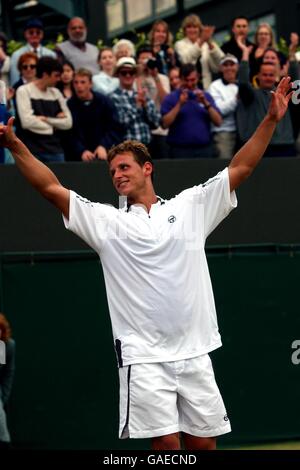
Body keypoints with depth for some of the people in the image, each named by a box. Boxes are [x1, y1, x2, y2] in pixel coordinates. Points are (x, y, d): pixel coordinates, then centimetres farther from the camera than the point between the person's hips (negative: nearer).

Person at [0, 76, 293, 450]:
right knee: (166, 443, -8)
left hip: (194, 353, 2)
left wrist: (271, 120, 1)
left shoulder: (190, 207, 10)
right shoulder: (106, 222, 7)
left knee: (203, 442, 5)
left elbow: (240, 168, 9)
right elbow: (51, 188, 2)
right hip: (143, 358, -2)